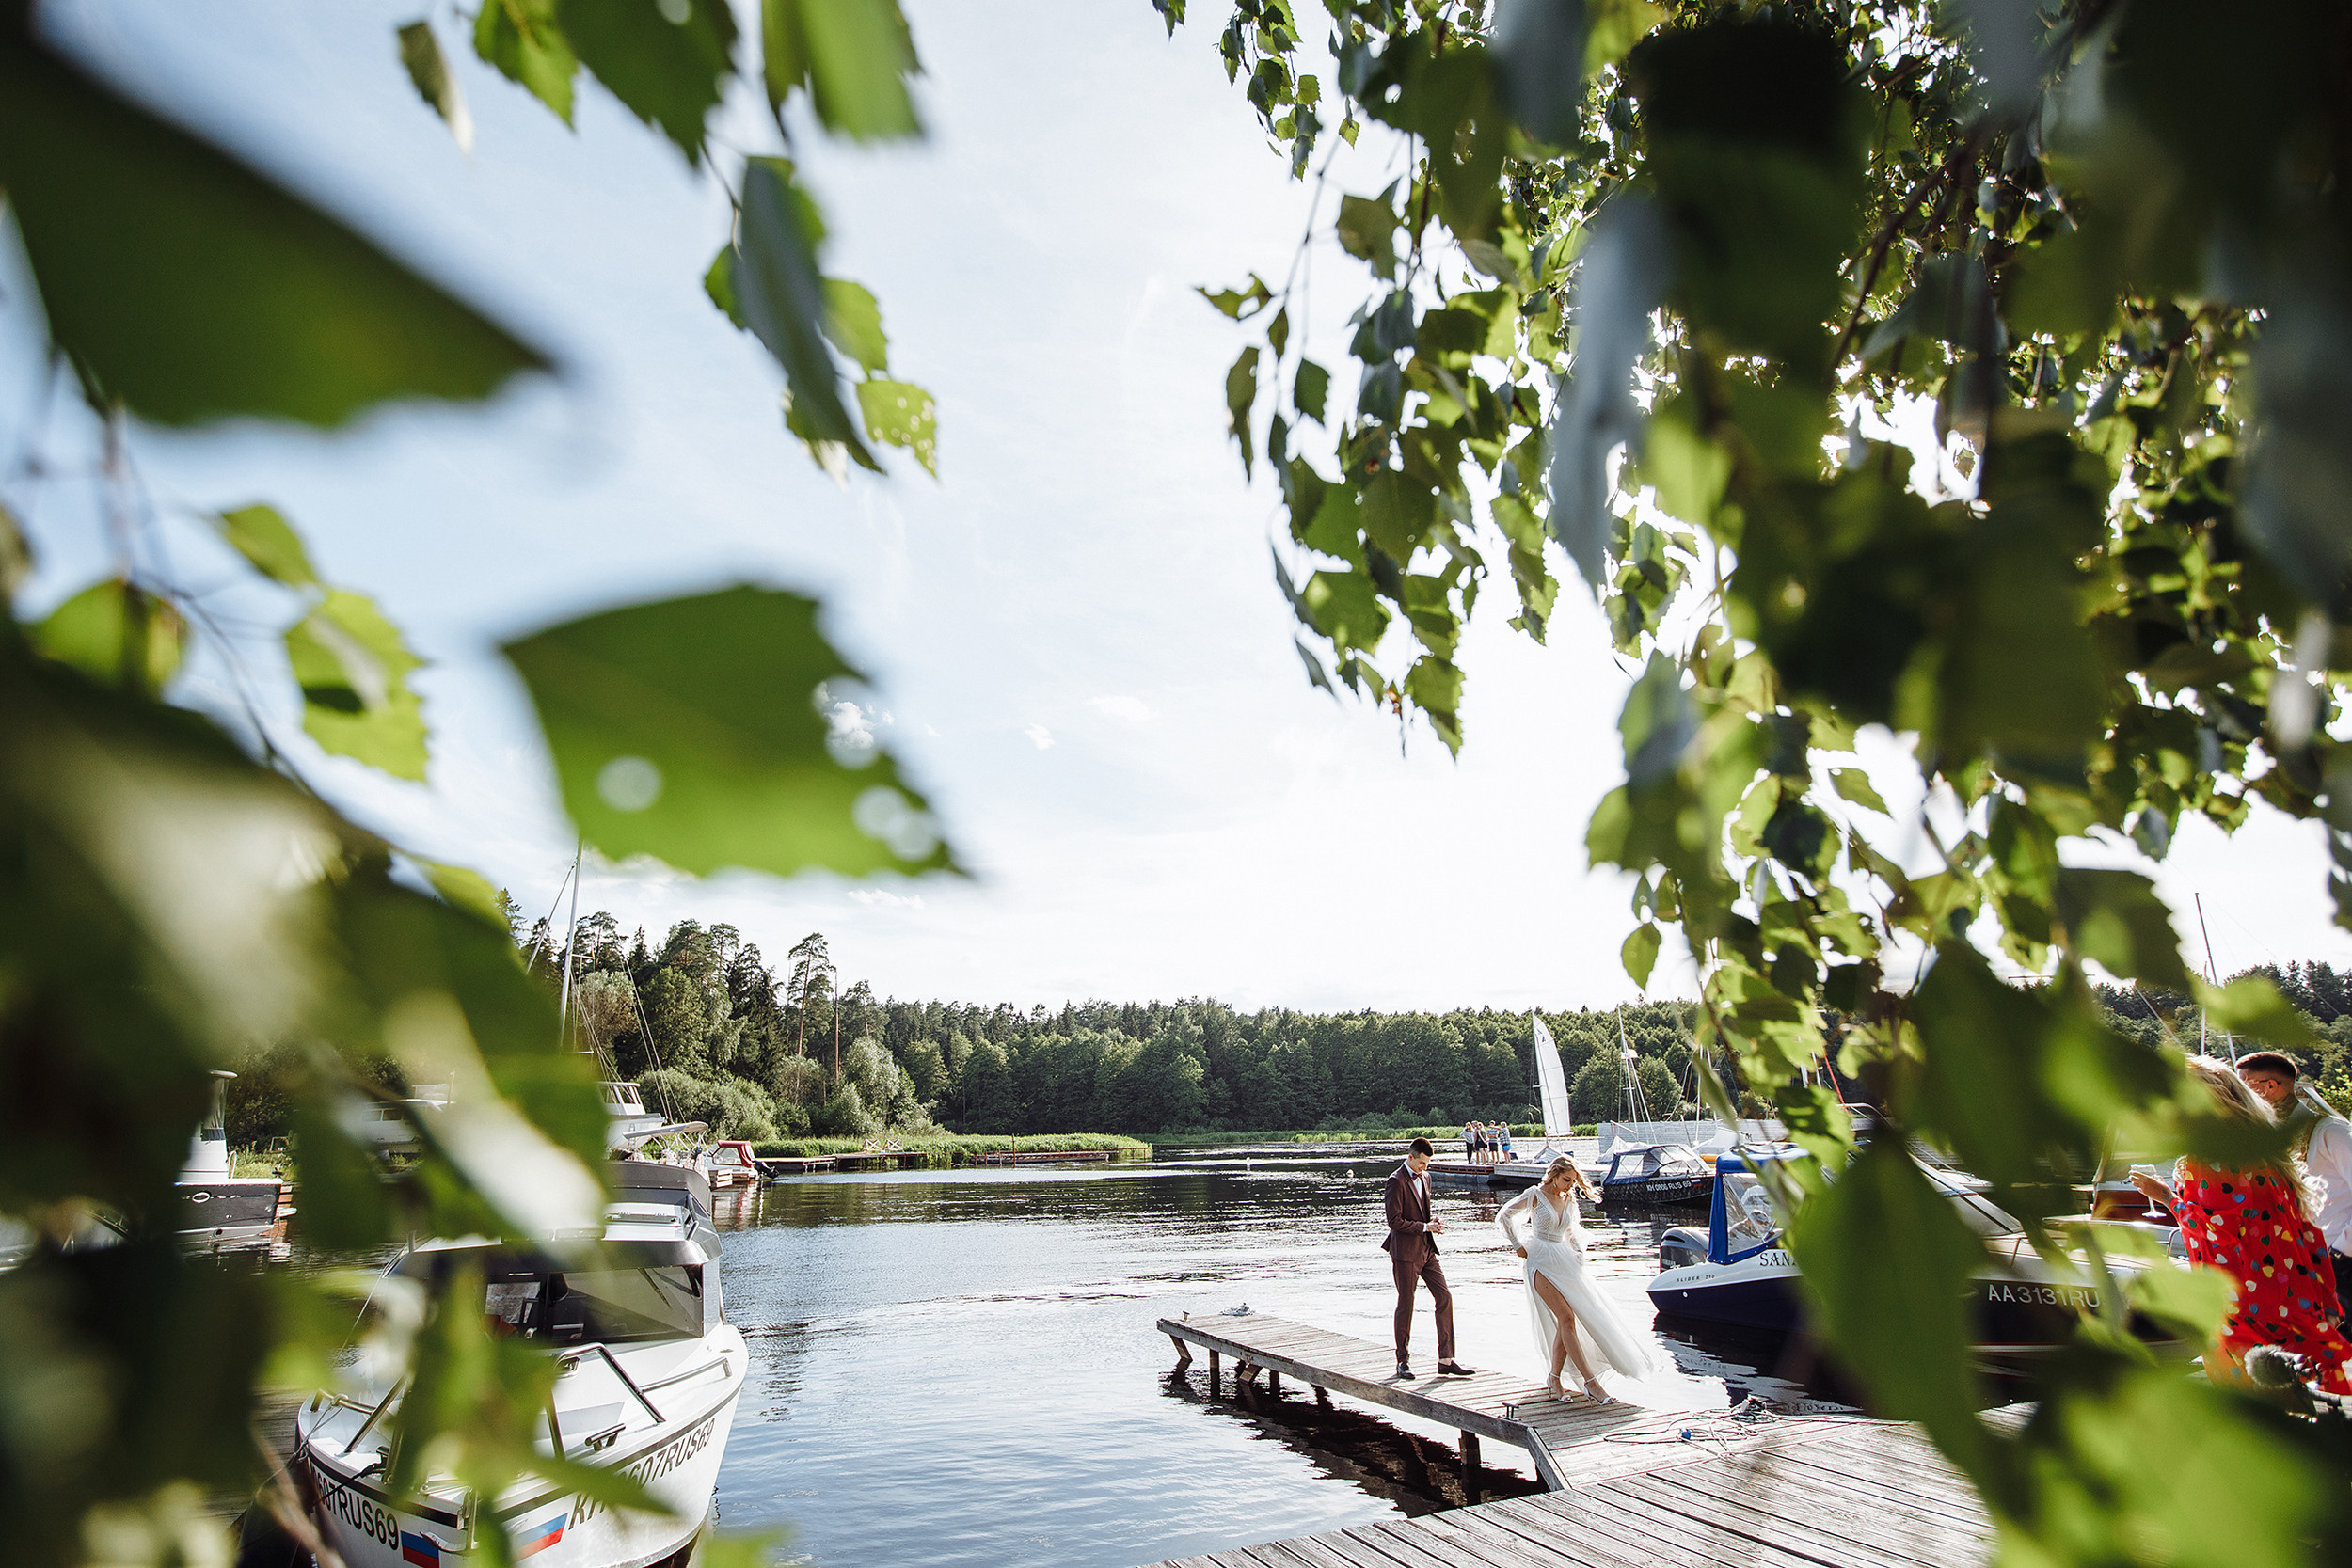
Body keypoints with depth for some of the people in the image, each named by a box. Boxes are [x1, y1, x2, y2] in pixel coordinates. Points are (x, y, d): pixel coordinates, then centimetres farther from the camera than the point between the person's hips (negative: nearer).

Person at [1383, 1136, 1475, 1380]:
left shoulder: (1424, 1177, 11)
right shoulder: (1397, 1181, -15)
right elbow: (1394, 1221, -18)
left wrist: (1434, 1219, 3)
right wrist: (1424, 1227, -18)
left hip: (1427, 1250, 8)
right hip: (1405, 1252, -8)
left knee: (1444, 1298, 3)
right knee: (1405, 1305, 1)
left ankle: (1446, 1360, 9)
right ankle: (1403, 1361, 15)